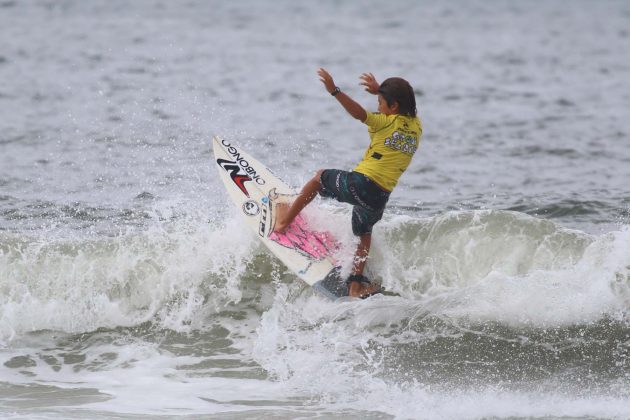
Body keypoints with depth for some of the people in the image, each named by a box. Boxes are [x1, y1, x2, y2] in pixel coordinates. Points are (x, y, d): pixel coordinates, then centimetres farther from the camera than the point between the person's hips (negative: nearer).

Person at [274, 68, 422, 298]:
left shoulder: (389, 122, -9)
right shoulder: (416, 126, 10)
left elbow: (360, 114, -27)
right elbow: (404, 107, 33)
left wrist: (334, 91, -34)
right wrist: (380, 90, 38)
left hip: (361, 182, -5)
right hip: (381, 197, 5)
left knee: (320, 176, 23)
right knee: (364, 233, 31)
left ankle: (284, 219, 26)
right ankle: (356, 283, 25)